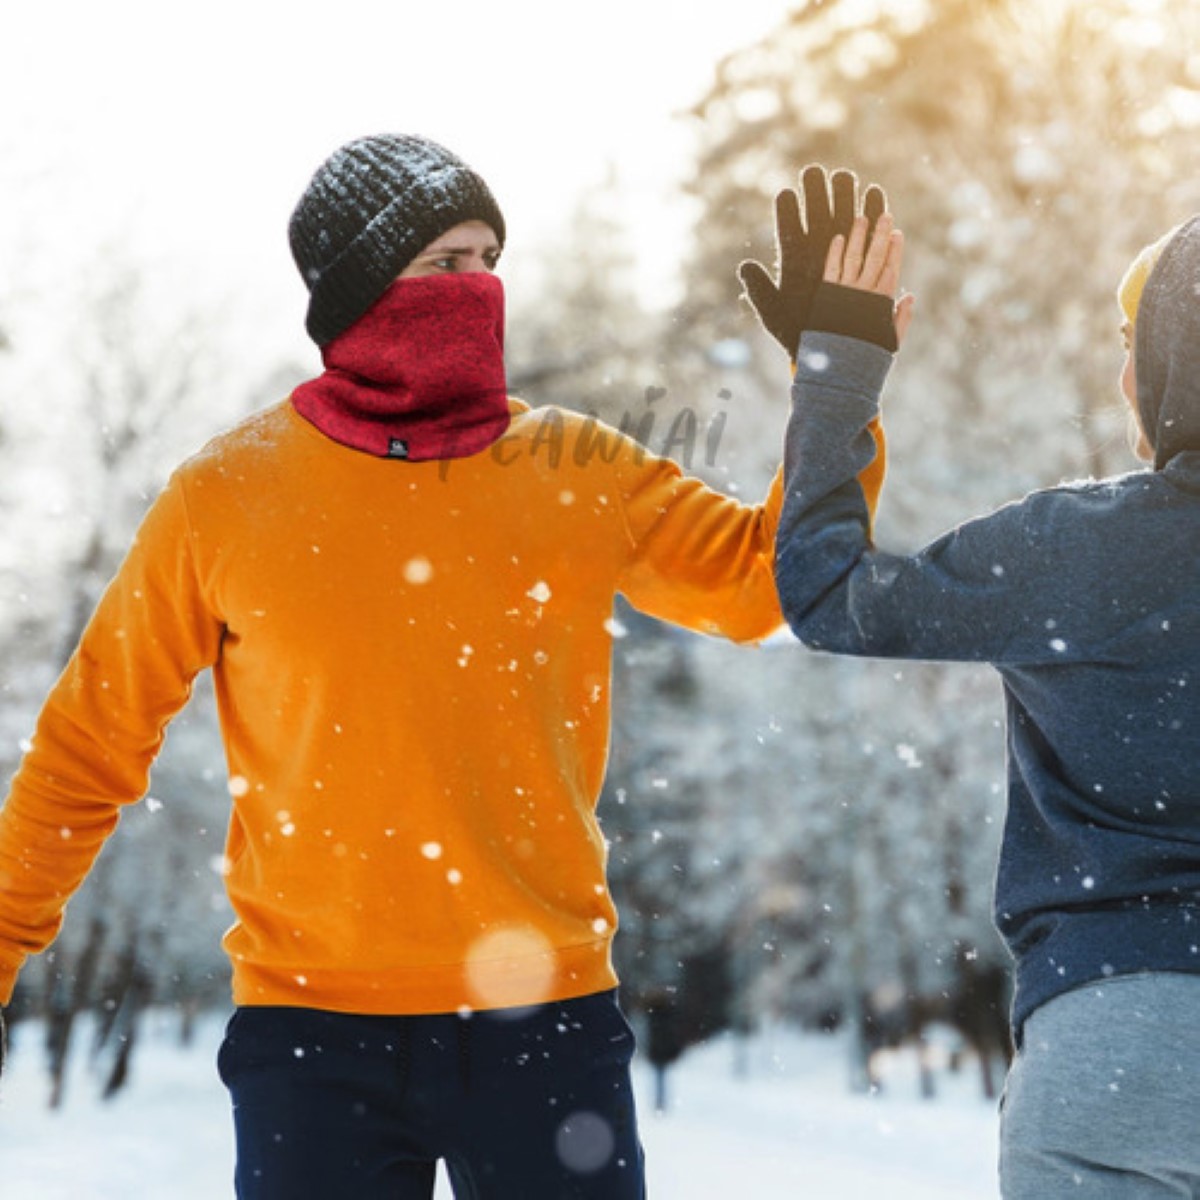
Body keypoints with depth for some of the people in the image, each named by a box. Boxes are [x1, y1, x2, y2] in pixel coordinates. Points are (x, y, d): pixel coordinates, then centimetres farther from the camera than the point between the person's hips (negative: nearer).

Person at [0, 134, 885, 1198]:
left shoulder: (579, 473, 4)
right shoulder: (227, 496, 0)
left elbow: (772, 577, 3)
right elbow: (93, 742, 7)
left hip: (547, 1015, 1)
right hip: (314, 1028, -1)